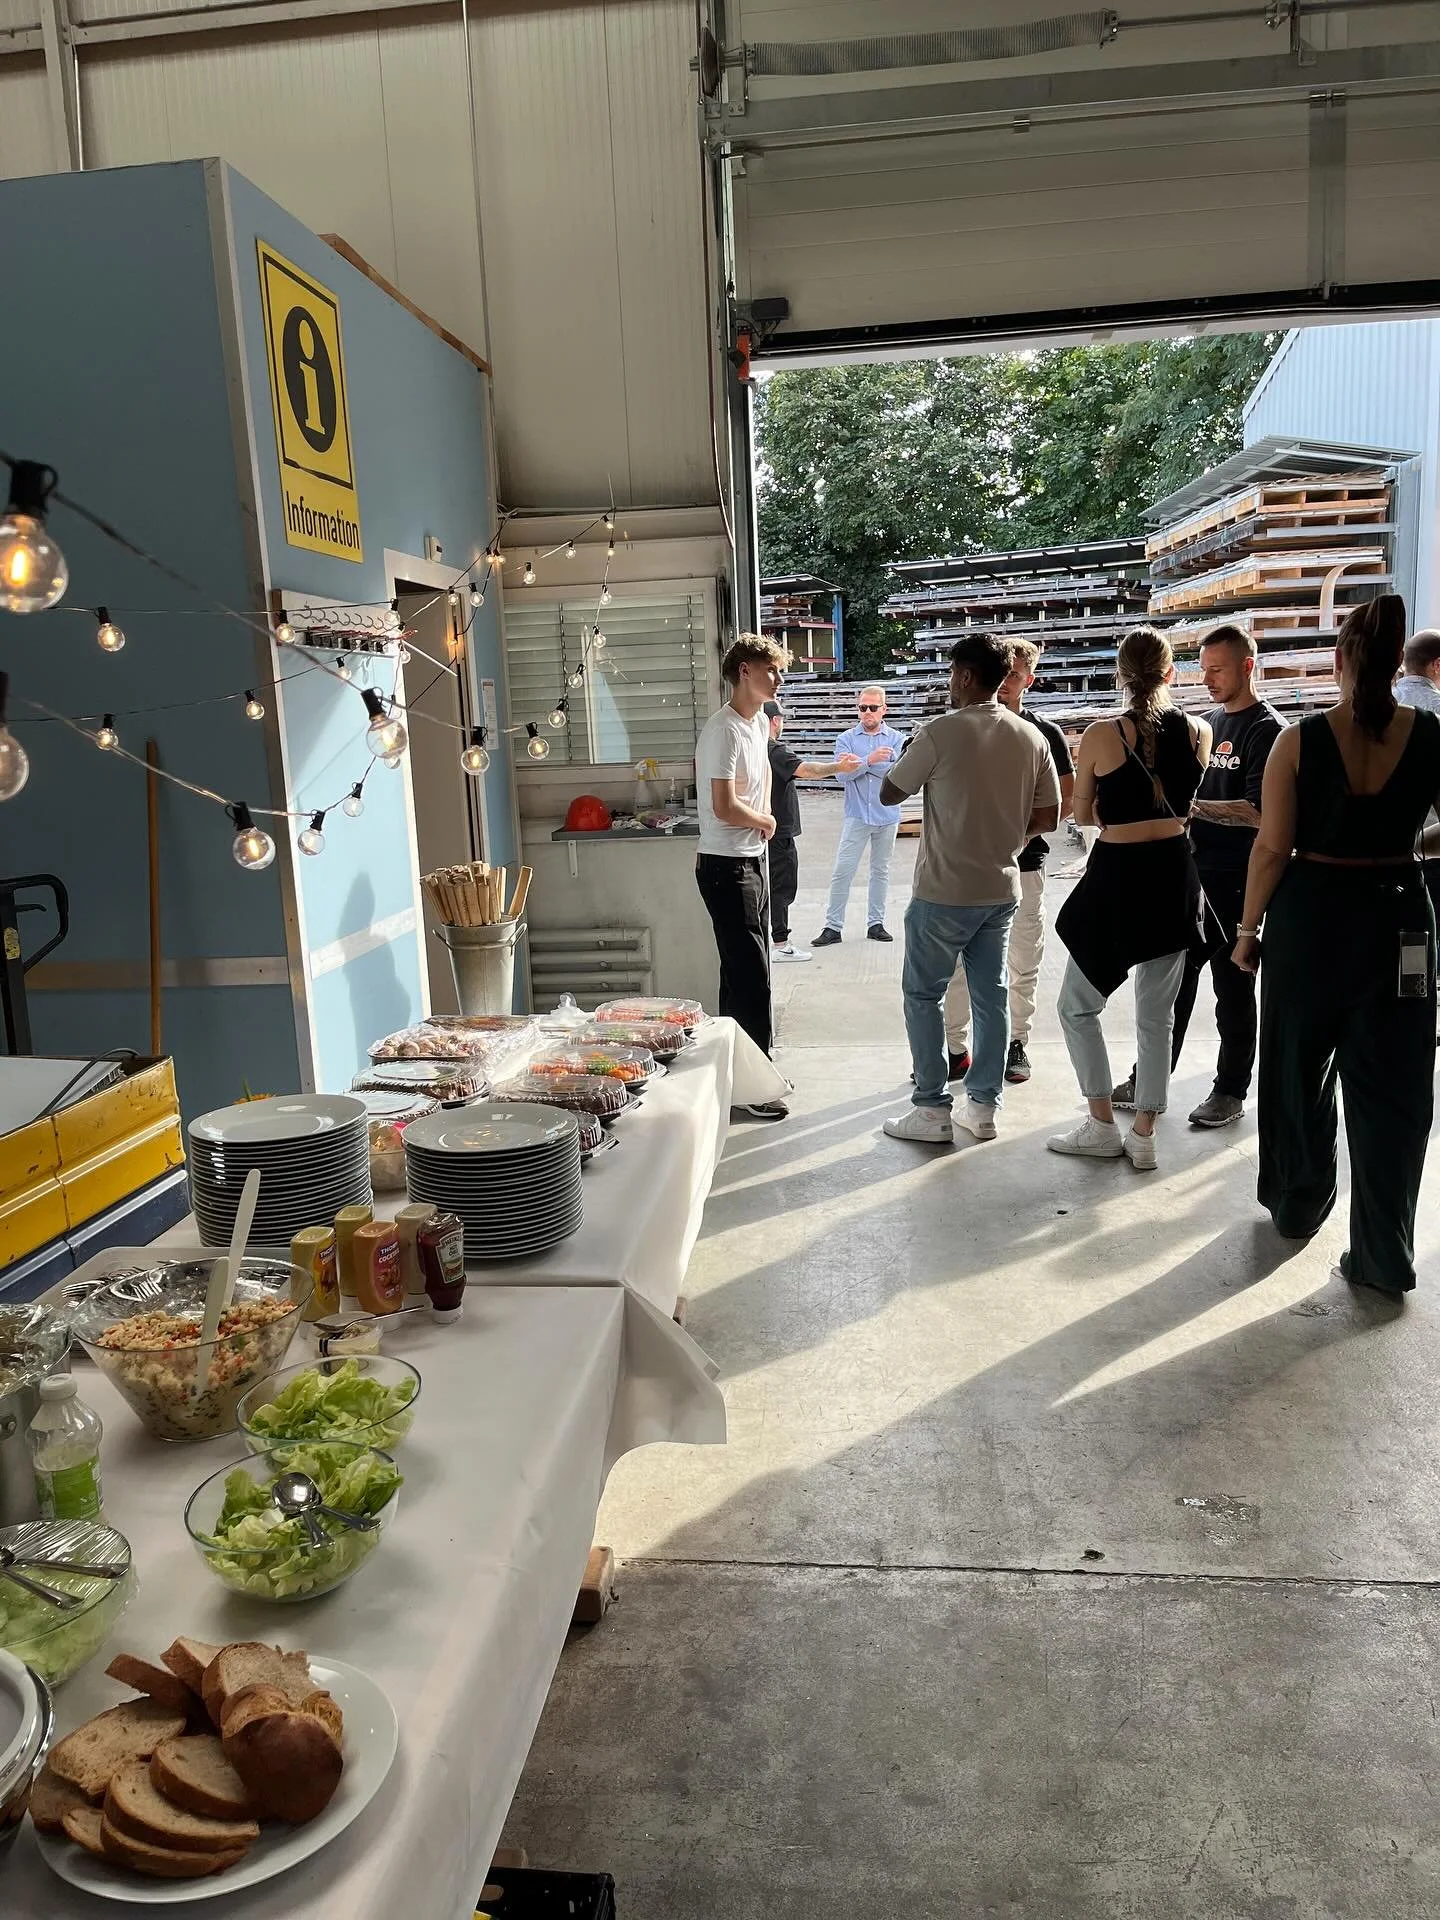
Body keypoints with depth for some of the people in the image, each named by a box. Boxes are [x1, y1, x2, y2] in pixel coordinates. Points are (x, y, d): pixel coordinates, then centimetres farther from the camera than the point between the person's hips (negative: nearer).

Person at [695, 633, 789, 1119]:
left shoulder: (759, 723, 11)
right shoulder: (724, 730, -18)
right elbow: (725, 807, -25)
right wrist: (764, 821, -5)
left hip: (752, 861, 9)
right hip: (726, 866, -9)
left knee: (746, 974, 15)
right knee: (751, 978, -7)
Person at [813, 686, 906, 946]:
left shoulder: (897, 739, 2)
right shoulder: (846, 739, 2)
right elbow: (843, 774, -12)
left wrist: (859, 763, -18)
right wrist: (870, 760, -25)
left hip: (887, 817, 1)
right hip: (857, 815, -1)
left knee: (881, 871, 11)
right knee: (843, 871, -5)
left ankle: (875, 923, 21)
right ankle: (833, 926, 0)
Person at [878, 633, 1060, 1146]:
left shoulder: (942, 732, -15)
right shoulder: (1032, 737, 2)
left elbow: (888, 794, -4)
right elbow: (1048, 817, 6)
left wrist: (910, 755, 13)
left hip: (943, 892, -5)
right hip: (1001, 889, 6)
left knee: (923, 995, 6)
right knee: (990, 995, 13)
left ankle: (932, 1110, 8)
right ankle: (982, 1106, 20)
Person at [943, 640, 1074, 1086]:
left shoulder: (1045, 733, 4)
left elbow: (1068, 798, 5)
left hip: (1024, 862, 0)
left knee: (1023, 963, 7)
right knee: (959, 961, 1)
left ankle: (1016, 1044, 20)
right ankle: (956, 1048, 9)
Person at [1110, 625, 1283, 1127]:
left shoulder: (1267, 729, -10)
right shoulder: (1210, 721, 14)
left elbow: (1258, 812, -19)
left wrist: (1192, 806, -22)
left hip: (1234, 881, -7)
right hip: (1193, 873, 7)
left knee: (1232, 988, 4)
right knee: (1173, 981, 12)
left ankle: (1230, 1092, 16)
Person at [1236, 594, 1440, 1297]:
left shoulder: (1301, 740, -9)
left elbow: (1272, 847, -8)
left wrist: (1248, 929, 1)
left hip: (1310, 915, -1)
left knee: (1298, 1072, 17)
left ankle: (1296, 1206, 33)